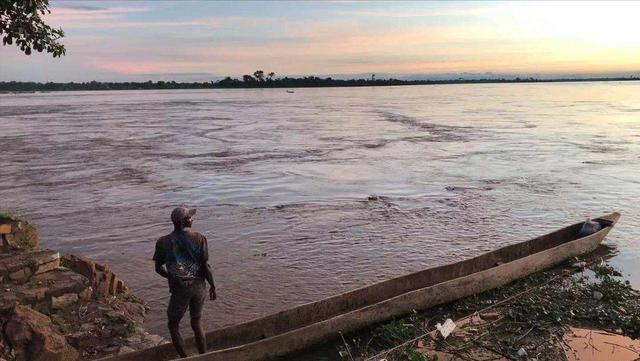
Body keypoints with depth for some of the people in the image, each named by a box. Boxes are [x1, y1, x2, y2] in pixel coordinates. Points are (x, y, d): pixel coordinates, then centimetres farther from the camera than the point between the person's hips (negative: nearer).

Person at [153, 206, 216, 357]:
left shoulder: (163, 242, -6)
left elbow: (158, 268, 3)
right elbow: (205, 266, -7)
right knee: (196, 323, 20)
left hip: (179, 289, -2)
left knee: (173, 325, 17)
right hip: (199, 287, 2)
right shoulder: (199, 238, -7)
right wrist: (212, 286, 6)